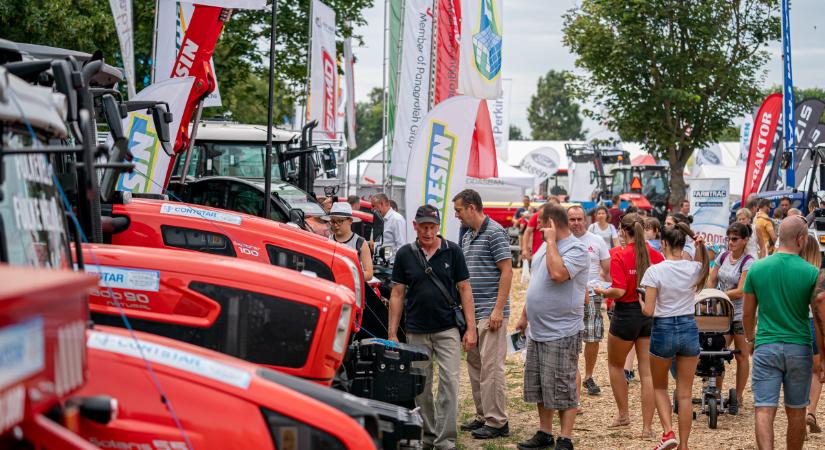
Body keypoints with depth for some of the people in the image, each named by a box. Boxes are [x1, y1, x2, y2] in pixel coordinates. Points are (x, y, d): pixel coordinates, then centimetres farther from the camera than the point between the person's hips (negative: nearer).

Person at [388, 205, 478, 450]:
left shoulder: (452, 251, -1)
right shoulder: (405, 254, 2)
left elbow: (464, 289, 2)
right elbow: (397, 294, 5)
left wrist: (470, 328, -4)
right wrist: (392, 333, 1)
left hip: (448, 330, -1)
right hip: (416, 332, 1)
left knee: (450, 382, -9)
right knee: (420, 388, 8)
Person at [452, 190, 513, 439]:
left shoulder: (495, 233, -10)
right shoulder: (467, 237, 16)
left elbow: (506, 271, -14)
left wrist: (498, 309, -19)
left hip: (490, 313, -9)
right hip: (471, 312, 9)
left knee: (490, 367, -8)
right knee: (474, 365, 12)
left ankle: (497, 421, -4)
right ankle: (482, 416, 20)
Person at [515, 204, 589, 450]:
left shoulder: (576, 249, -15)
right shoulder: (546, 246, 12)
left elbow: (558, 273, -33)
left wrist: (551, 241, -22)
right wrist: (525, 315, 21)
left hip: (561, 334, -9)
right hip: (537, 331, 9)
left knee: (563, 390, -2)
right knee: (539, 388, 16)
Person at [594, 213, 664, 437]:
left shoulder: (619, 256, -14)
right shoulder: (654, 254, -2)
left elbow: (619, 291, -20)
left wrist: (602, 292, -2)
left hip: (626, 313, -4)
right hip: (650, 315, 4)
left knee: (615, 364, 21)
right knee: (647, 372, 4)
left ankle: (623, 414, 25)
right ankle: (647, 426, 4)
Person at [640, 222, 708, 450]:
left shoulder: (655, 271, -14)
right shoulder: (695, 269, -3)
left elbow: (649, 311, -13)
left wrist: (641, 303, 7)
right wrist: (699, 246, 12)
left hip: (663, 330, -3)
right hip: (689, 329, 3)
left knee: (659, 387, 19)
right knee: (685, 394, 9)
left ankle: (668, 432, 0)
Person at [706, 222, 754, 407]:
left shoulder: (748, 262, -11)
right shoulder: (723, 256, 6)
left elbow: (740, 291, -16)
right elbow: (711, 281, 10)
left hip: (741, 315, -5)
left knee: (741, 357, 5)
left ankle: (738, 397, 14)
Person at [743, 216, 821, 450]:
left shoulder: (757, 268, -1)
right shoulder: (811, 273, -6)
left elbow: (748, 312, 7)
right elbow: (819, 317, -3)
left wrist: (750, 338, 25)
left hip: (766, 348, 0)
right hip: (799, 349, 0)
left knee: (764, 410, -5)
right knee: (796, 412, 13)